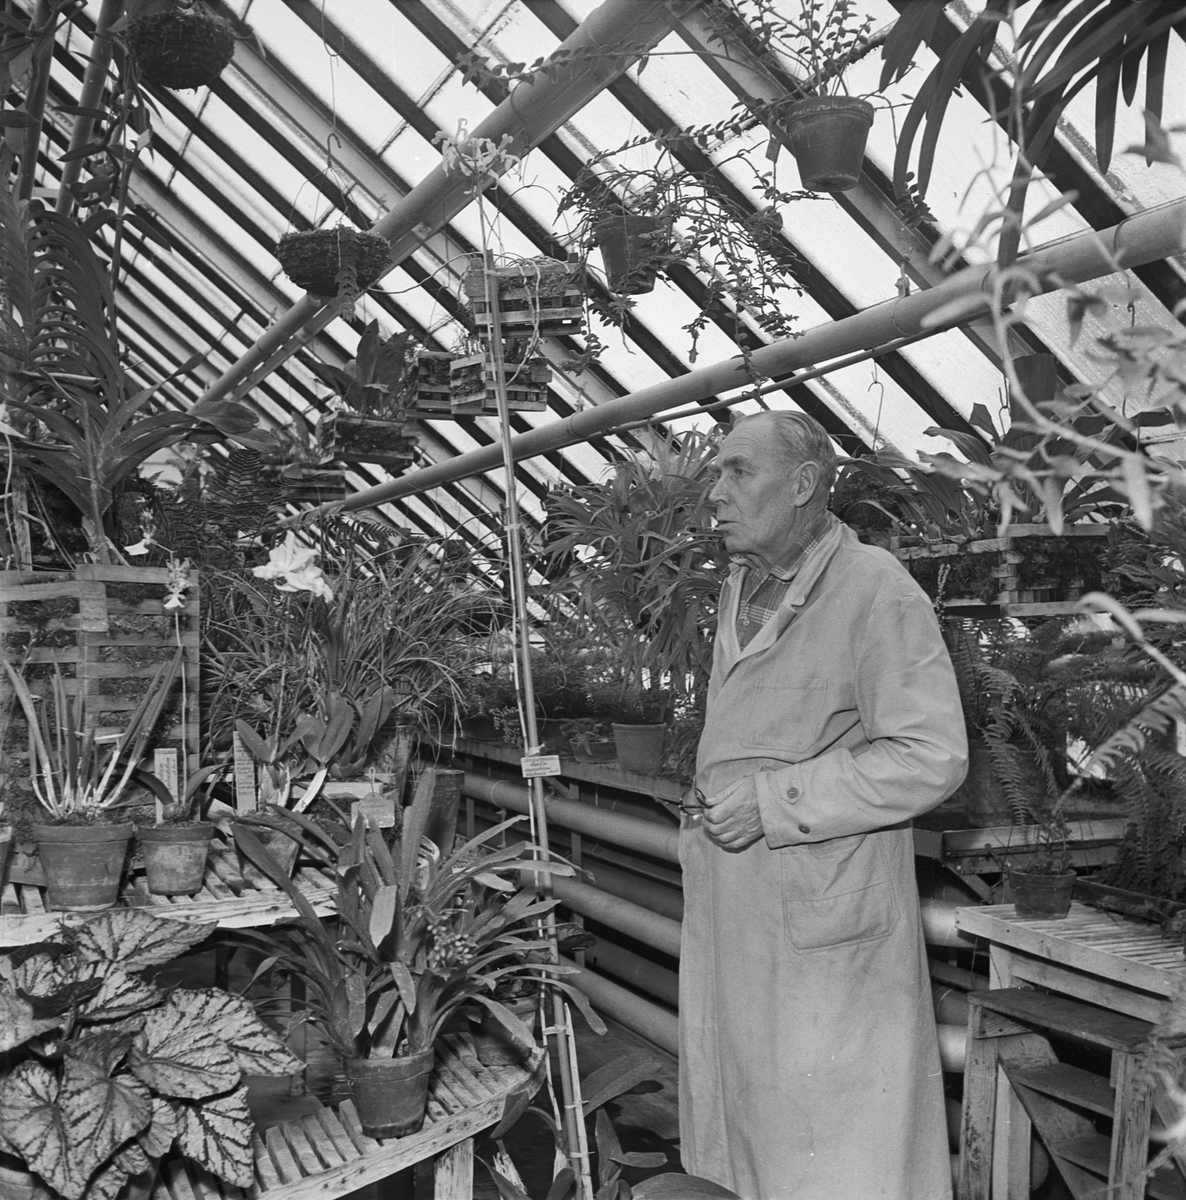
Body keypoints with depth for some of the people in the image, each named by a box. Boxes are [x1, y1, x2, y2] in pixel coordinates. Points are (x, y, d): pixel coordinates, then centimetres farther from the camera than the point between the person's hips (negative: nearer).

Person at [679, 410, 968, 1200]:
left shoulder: (875, 590, -16)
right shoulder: (740, 590, 10)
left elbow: (931, 757, -21)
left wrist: (774, 801, -22)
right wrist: (711, 805, 13)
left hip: (825, 925, -8)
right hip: (731, 912, 8)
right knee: (739, 1105, 19)